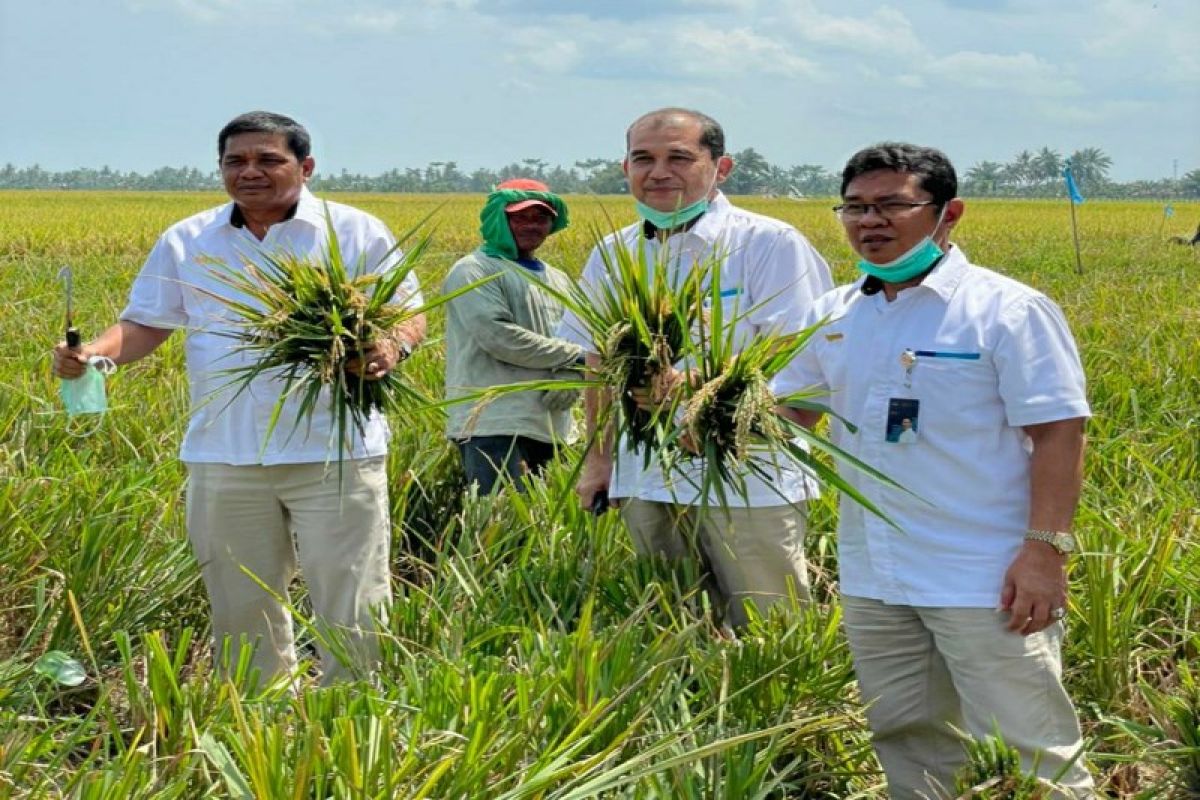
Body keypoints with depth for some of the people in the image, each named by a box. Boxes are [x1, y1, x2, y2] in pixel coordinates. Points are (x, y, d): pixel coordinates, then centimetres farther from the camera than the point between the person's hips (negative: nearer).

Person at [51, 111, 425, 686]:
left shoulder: (358, 233, 3)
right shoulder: (186, 243, 10)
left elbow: (410, 316, 4)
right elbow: (144, 325, 11)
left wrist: (392, 346, -20)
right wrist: (93, 353, -11)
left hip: (336, 452, -3)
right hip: (224, 458, 3)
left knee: (352, 612, -1)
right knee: (242, 613, 11)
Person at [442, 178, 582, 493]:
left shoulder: (558, 280, 23)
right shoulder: (475, 272, -1)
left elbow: (582, 339, 14)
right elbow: (498, 337, -14)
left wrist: (571, 375, -10)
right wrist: (571, 355, -8)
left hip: (549, 428, 8)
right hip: (494, 426, -7)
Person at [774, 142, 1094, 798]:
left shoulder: (1009, 311, -9)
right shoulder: (834, 317, 9)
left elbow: (1058, 436, -12)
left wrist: (1045, 551, -19)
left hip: (986, 580, -6)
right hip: (872, 578, 6)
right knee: (907, 742, 16)